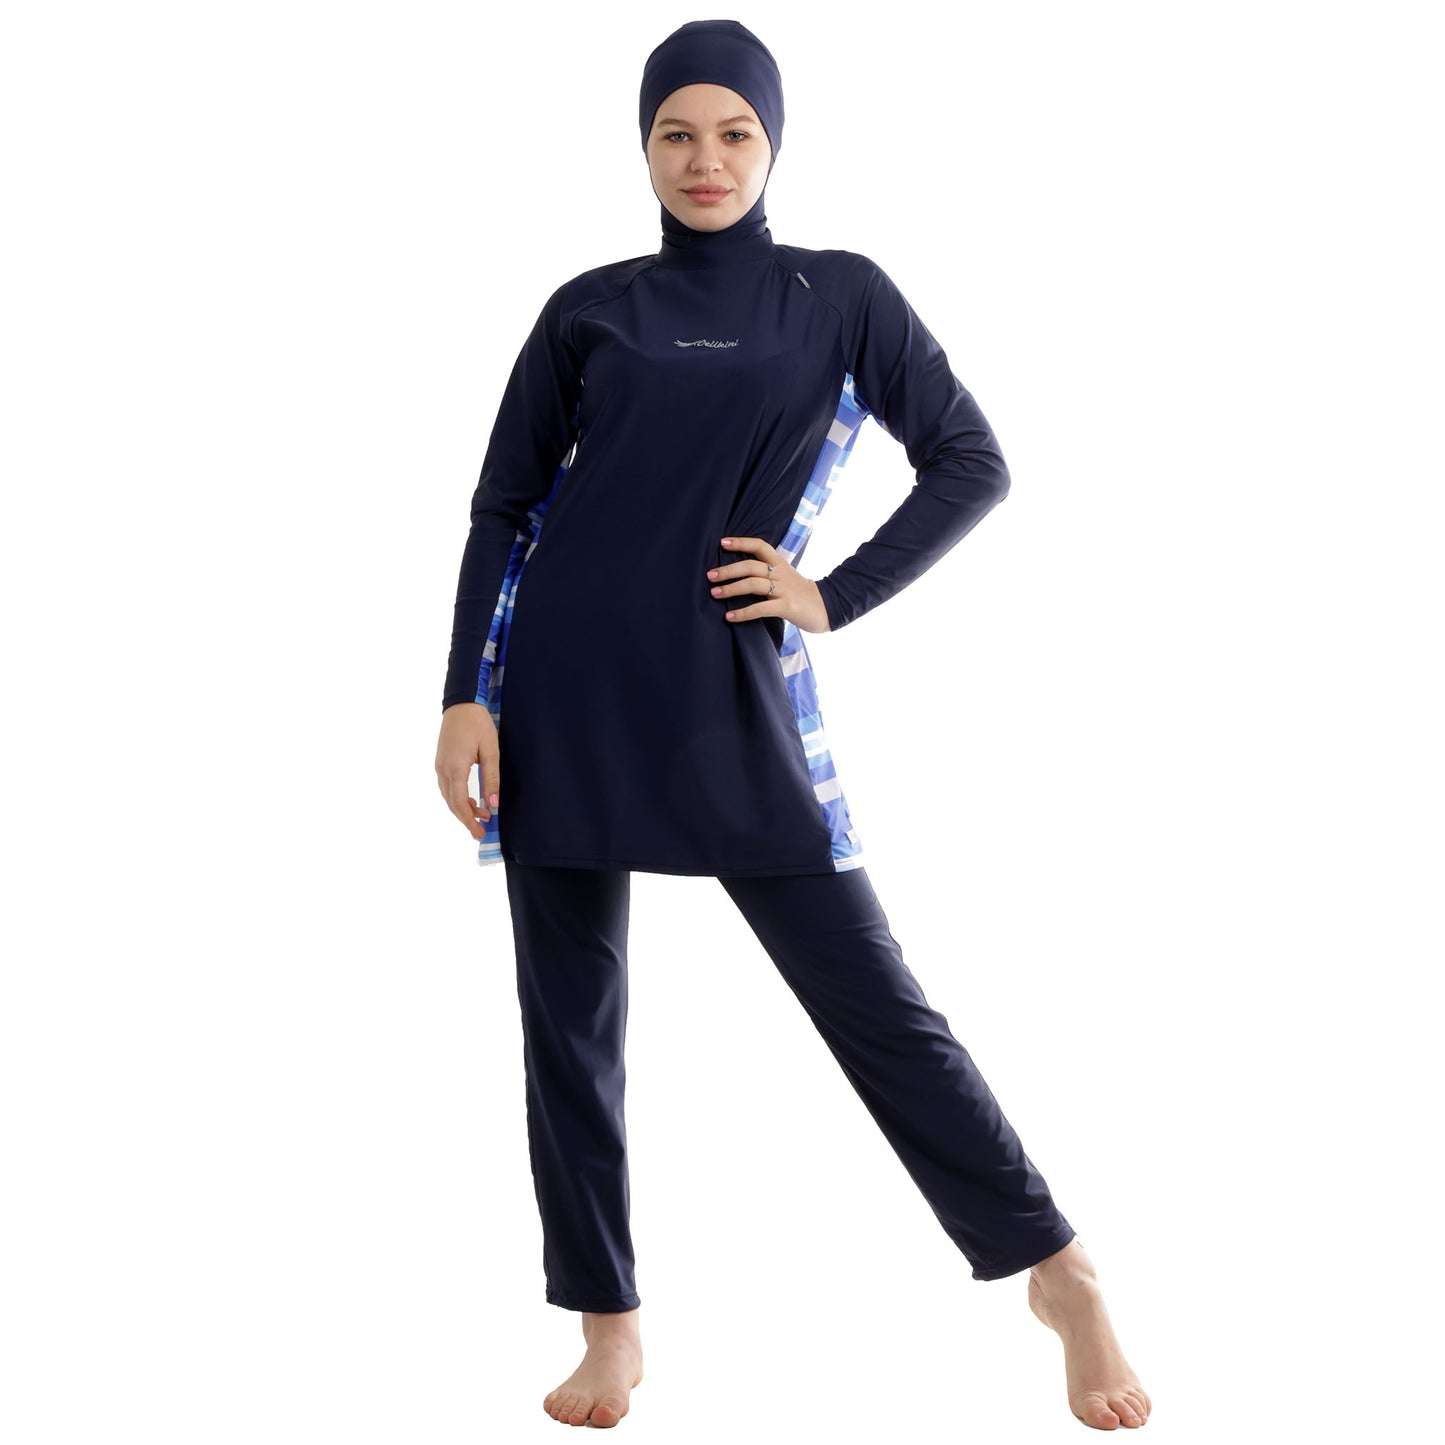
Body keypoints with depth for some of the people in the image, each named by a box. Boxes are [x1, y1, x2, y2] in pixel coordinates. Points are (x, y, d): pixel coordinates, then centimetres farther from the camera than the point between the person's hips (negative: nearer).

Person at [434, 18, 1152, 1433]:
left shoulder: (842, 297, 6)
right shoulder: (589, 310, 7)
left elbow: (972, 467, 6)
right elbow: (502, 508, 7)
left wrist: (836, 597, -3)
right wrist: (465, 699, -1)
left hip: (729, 701, -2)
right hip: (562, 696, 2)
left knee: (868, 992, -3)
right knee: (571, 1018, 5)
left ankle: (1060, 1274, 9)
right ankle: (609, 1329, 18)